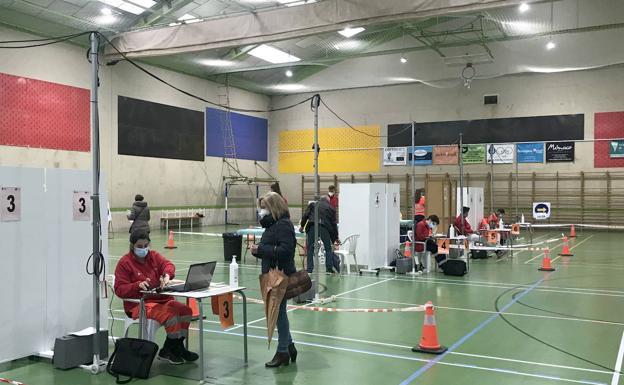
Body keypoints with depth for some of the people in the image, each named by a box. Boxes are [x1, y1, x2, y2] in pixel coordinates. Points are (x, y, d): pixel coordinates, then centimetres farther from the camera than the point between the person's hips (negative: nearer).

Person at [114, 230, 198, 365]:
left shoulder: (154, 256, 15)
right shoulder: (124, 263, -1)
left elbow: (168, 264, 0)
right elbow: (120, 289, -7)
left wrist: (167, 275, -24)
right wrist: (138, 285, -25)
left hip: (161, 298, 6)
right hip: (139, 304, -6)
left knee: (185, 310, -19)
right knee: (169, 313, -31)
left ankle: (175, 348, -8)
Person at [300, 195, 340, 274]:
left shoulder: (312, 204, 20)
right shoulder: (330, 208, 21)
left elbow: (305, 215, 6)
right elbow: (333, 223, 20)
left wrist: (302, 226, 18)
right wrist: (336, 238, 27)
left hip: (312, 227, 0)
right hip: (325, 228, 0)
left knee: (310, 249, 7)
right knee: (328, 249, 13)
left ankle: (309, 269, 4)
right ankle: (329, 269, 10)